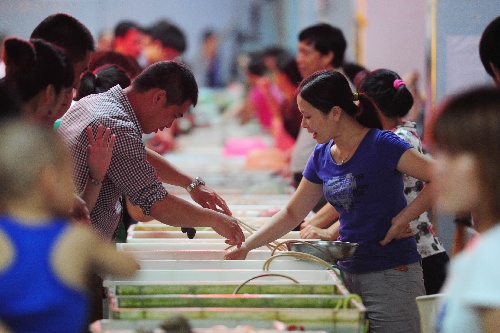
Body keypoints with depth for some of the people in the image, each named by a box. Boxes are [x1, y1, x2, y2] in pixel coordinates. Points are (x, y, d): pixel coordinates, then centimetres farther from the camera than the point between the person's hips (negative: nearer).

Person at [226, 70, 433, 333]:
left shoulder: (381, 145, -12)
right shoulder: (322, 156, 9)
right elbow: (292, 213, 19)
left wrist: (402, 219, -20)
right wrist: (245, 247, 12)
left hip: (391, 275, -7)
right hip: (349, 274, 7)